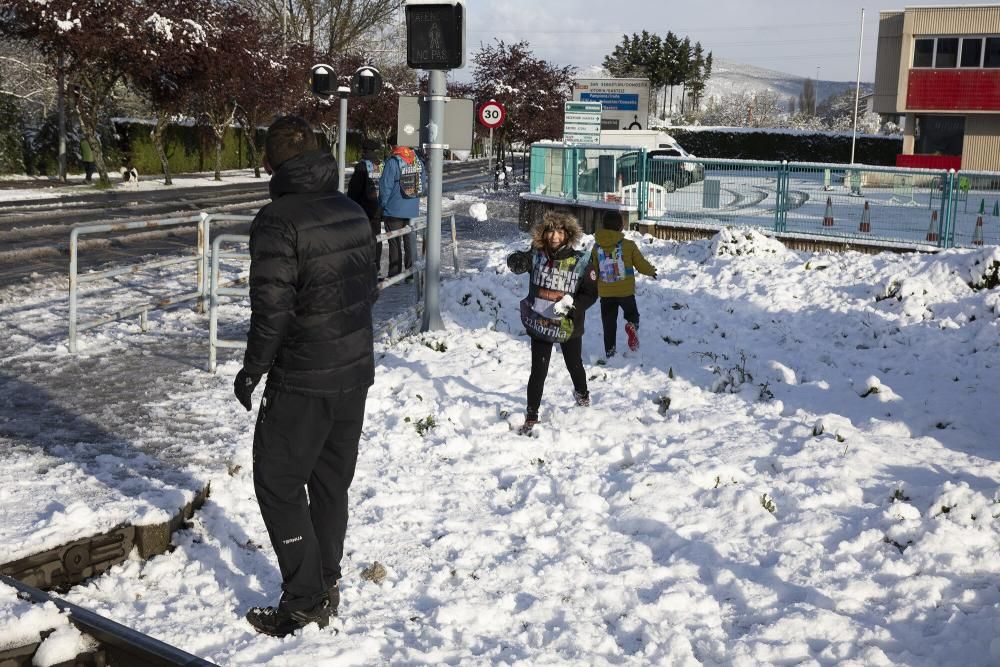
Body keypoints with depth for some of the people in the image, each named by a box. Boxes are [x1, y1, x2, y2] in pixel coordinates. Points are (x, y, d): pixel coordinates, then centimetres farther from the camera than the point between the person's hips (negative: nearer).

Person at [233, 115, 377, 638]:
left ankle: (304, 603, 9)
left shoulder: (278, 219, -18)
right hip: (356, 371, 8)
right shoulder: (352, 211, 6)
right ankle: (326, 589, 27)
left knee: (279, 486, 5)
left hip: (302, 381, -7)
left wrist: (251, 371, -8)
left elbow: (272, 308, -21)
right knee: (331, 482, 17)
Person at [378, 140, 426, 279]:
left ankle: (394, 276, 4)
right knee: (410, 241, 14)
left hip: (394, 211, -5)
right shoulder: (418, 161, 2)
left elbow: (385, 187, -15)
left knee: (395, 243, 2)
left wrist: (382, 205, -2)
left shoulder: (392, 162, -16)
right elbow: (424, 184, 8)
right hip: (413, 210, 5)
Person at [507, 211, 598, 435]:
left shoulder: (580, 261, -13)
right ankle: (531, 416, 13)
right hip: (539, 324, 0)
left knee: (574, 365, 23)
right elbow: (517, 262, -26)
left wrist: (572, 304, -23)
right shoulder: (537, 255, -10)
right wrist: (518, 261, -47)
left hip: (569, 326, 0)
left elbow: (591, 294, -8)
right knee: (538, 372, 0)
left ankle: (582, 392, 54)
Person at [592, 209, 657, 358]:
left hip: (605, 293, 2)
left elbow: (593, 270, 6)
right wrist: (651, 271, 22)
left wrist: (594, 287, 24)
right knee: (632, 313, 20)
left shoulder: (597, 247, -2)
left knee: (609, 324, 11)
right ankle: (632, 325, -13)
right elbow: (641, 264, 1)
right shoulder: (629, 245, -10)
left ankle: (609, 352, 10)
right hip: (626, 291, -2)